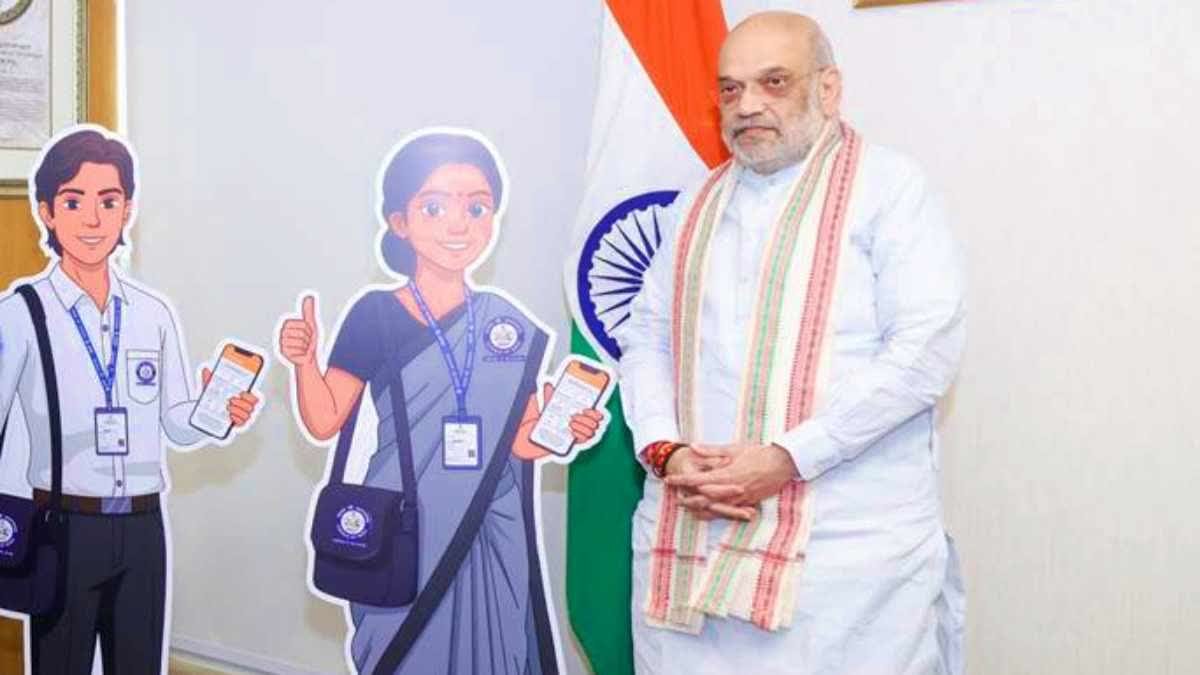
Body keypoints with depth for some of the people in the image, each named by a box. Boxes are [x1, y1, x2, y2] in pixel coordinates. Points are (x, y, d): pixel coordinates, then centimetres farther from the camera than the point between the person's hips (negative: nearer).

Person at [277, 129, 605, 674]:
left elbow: (517, 438, 10)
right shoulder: (376, 316, -7)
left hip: (491, 538, 3)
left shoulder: (513, 326, 3)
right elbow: (324, 421, -3)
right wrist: (304, 361, -18)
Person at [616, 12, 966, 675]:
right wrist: (665, 451, -5)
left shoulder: (889, 187, -3)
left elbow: (925, 351, -12)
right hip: (689, 528, 5)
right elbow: (646, 339, 14)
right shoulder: (696, 205, 16)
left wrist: (787, 458, -17)